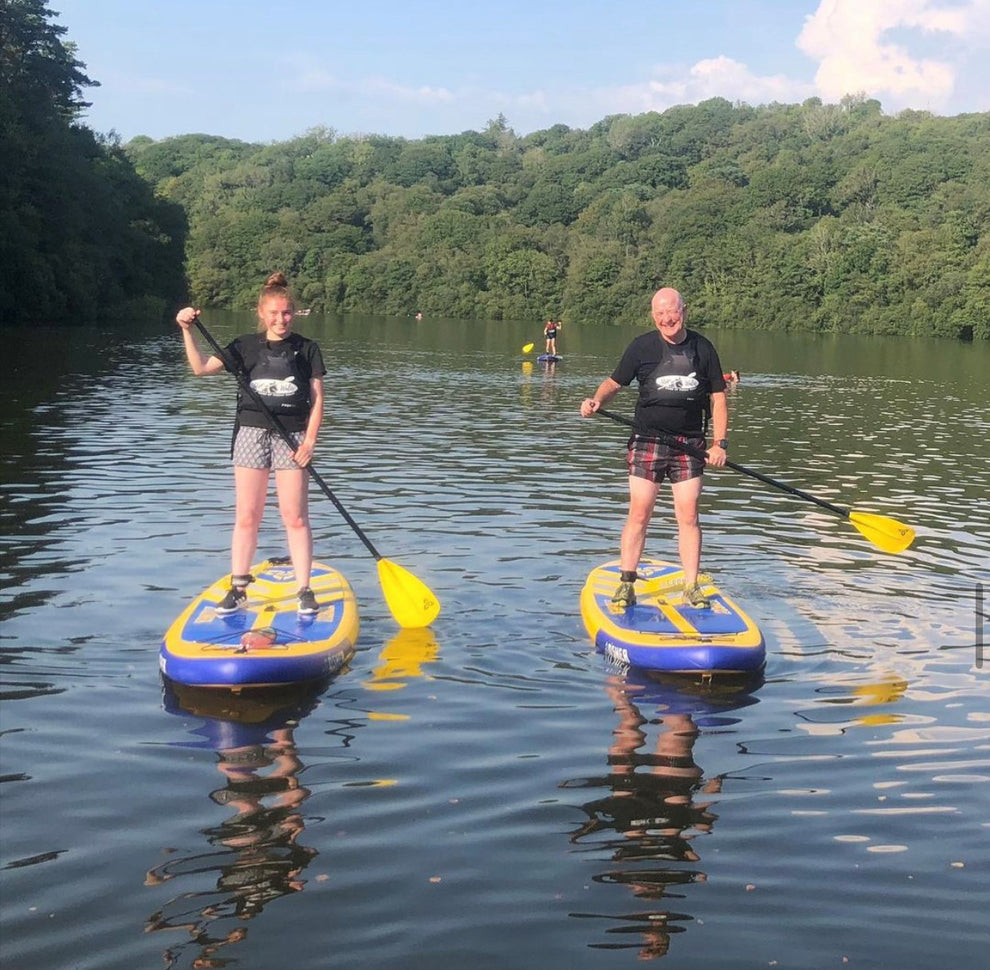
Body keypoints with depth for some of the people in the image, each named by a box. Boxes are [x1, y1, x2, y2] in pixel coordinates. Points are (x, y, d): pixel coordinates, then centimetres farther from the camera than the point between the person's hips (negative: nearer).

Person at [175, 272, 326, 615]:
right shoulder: (246, 346, 5)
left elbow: (317, 398, 3)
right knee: (246, 516, 4)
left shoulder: (307, 348, 3)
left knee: (295, 517, -2)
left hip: (291, 437, -1)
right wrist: (187, 330, -15)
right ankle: (237, 589, 13)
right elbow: (201, 367, -2)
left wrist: (310, 440, -8)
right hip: (251, 433, 1)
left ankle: (305, 591, 6)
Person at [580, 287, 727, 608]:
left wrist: (719, 443, 1)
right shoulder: (642, 346, 1)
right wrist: (597, 400, -16)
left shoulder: (703, 348, 5)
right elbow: (614, 382, 6)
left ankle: (691, 587, 10)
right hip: (648, 441, -1)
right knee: (639, 513, -3)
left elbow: (717, 398, 9)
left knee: (688, 516, 1)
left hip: (690, 446, 1)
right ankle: (626, 584, 6)